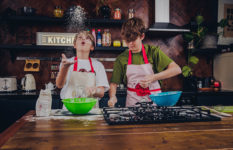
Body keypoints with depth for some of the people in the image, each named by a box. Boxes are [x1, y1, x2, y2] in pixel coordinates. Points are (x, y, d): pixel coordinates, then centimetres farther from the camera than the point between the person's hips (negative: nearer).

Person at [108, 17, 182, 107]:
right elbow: (114, 83, 5)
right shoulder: (121, 58, 2)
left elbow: (176, 69, -7)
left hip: (154, 100, 0)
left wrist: (153, 77, -16)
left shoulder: (153, 51, -2)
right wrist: (112, 97, -14)